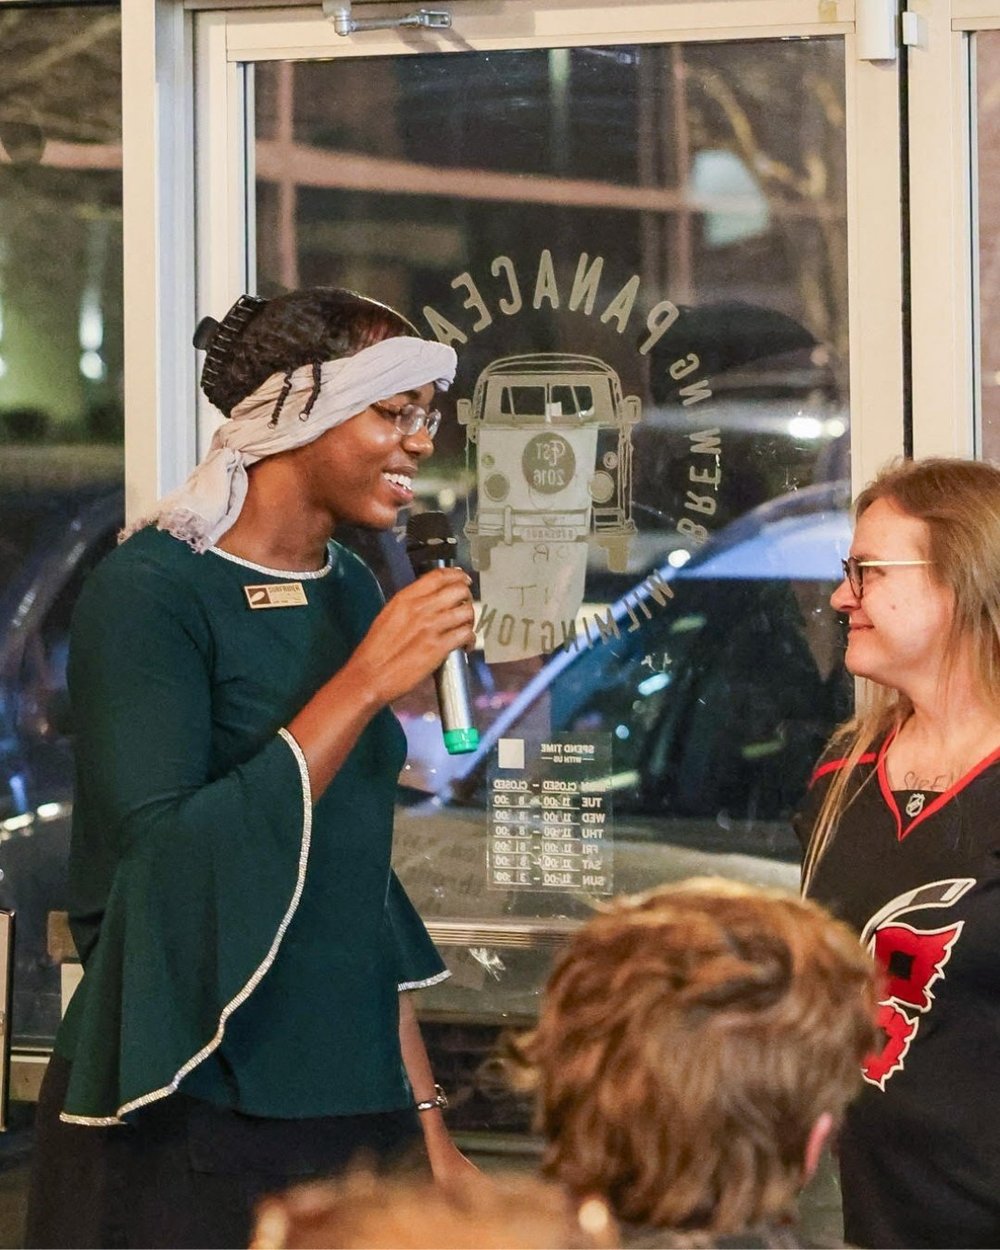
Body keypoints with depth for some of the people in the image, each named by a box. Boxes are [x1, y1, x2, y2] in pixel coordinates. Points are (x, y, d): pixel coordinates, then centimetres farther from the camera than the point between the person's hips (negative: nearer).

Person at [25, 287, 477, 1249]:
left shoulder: (350, 593, 10)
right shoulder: (150, 591, -11)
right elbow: (166, 862, -22)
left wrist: (425, 1121, 14)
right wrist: (366, 683, -22)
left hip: (354, 1112, 7)